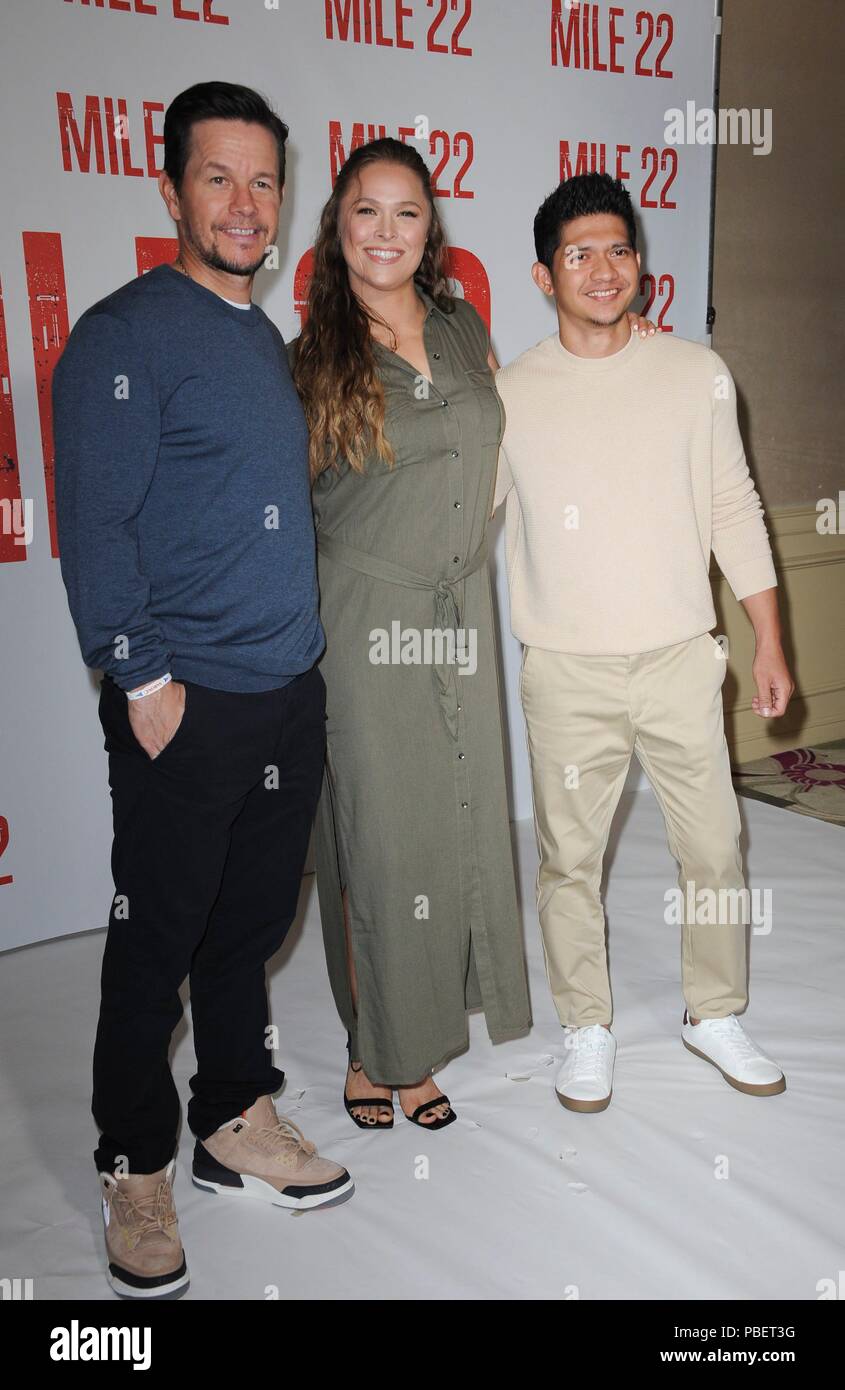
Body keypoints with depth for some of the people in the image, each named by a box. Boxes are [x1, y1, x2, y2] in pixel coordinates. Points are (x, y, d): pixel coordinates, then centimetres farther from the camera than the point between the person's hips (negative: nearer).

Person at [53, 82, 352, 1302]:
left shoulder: (270, 342, 17)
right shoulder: (126, 336, -7)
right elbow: (95, 527, -13)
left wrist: (303, 651, 16)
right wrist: (144, 683, -16)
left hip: (291, 696, 7)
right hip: (185, 704, -7)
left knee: (253, 920, 16)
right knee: (159, 937, 4)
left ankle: (238, 1121, 33)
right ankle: (137, 1169, 23)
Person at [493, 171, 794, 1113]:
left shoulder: (696, 374, 3)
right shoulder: (509, 393, 0)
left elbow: (734, 509, 6)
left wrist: (769, 643, 4)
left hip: (681, 660, 1)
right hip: (566, 673, -1)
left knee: (714, 849, 9)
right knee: (569, 858, 8)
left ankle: (714, 1015, 32)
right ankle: (587, 1028, 28)